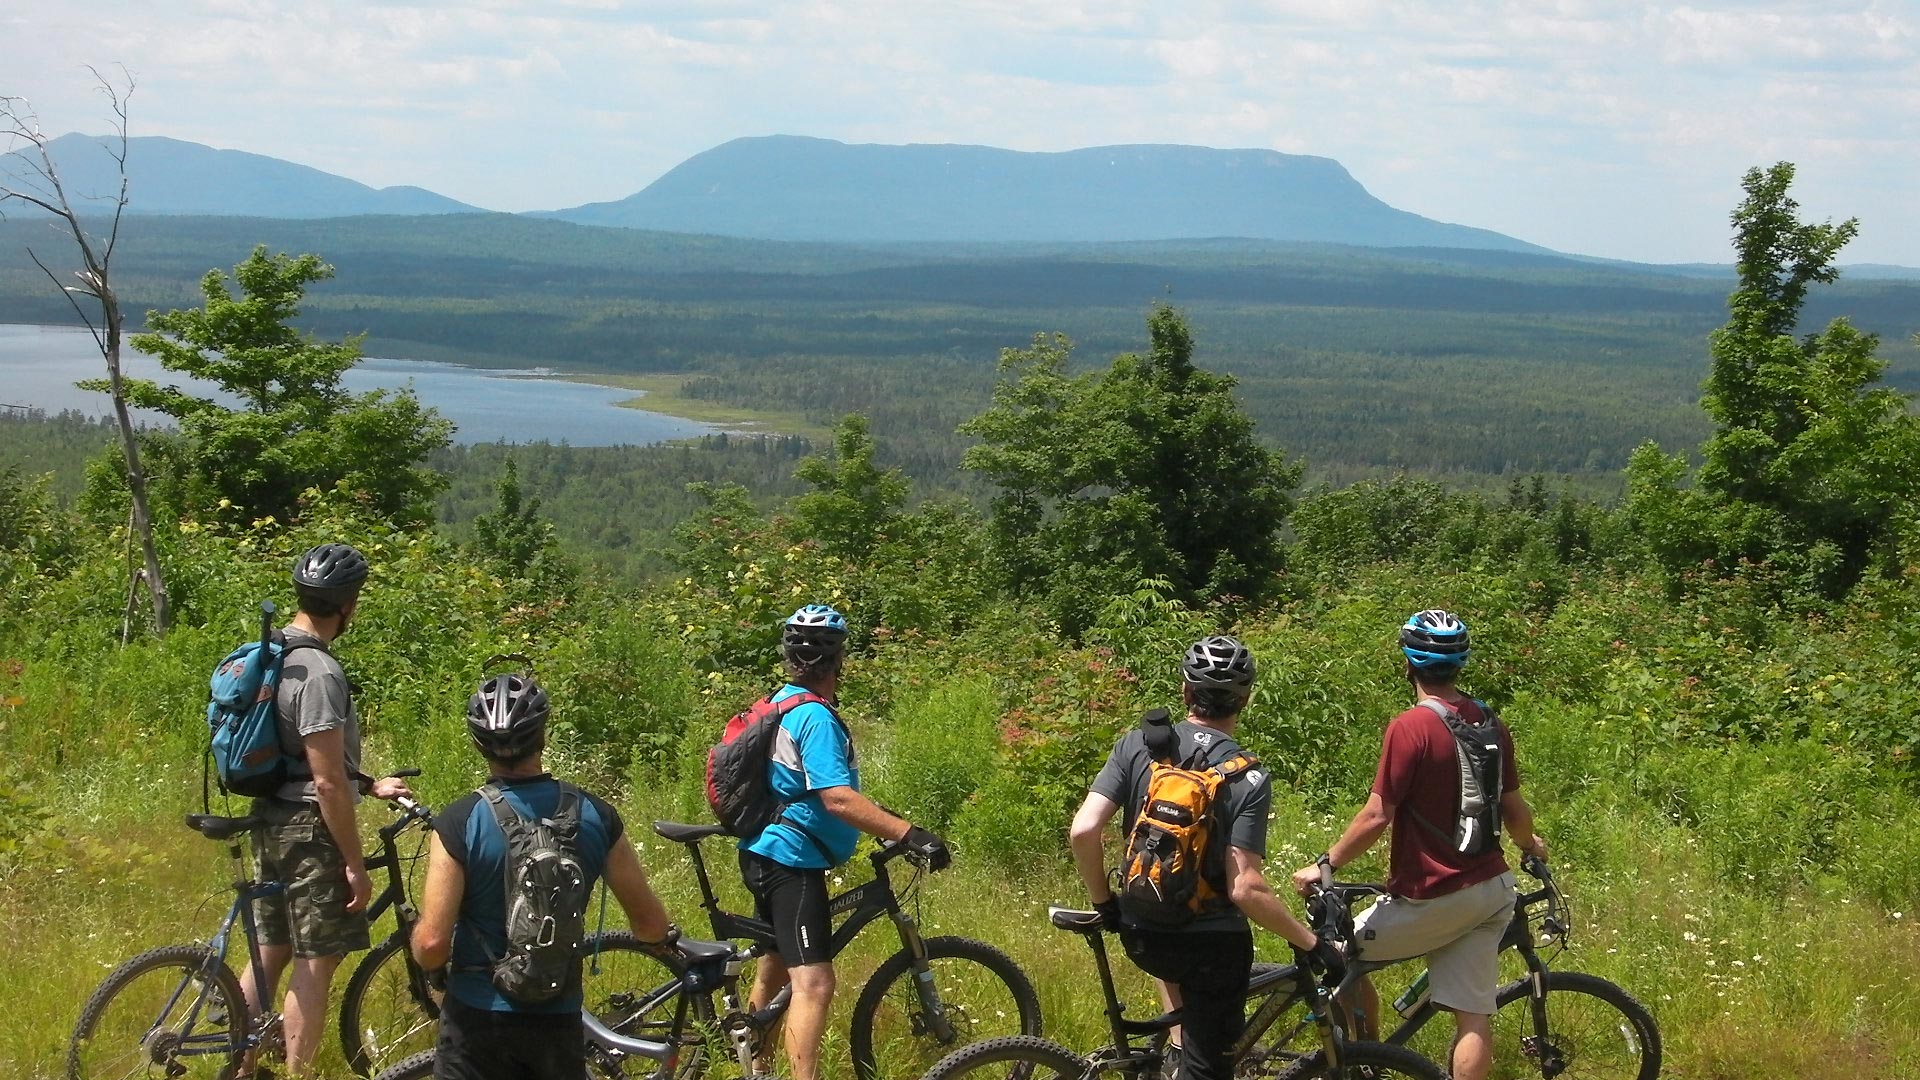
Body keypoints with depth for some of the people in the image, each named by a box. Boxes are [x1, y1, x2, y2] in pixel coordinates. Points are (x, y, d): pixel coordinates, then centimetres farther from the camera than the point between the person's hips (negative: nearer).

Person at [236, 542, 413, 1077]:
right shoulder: (320, 672, -21)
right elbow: (327, 782, -22)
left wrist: (368, 785, 22)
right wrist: (356, 865, -16)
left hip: (272, 825, 10)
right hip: (310, 831, -10)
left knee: (270, 951, 17)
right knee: (316, 963, -2)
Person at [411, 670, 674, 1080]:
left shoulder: (458, 823, -13)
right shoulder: (595, 816, -5)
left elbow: (431, 945, -16)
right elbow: (653, 927, 0)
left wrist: (419, 936, 7)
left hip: (477, 1019, -2)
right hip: (559, 1023, 3)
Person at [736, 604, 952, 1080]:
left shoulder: (781, 703, 12)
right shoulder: (815, 717, -20)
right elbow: (837, 798, -31)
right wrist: (910, 834, -36)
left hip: (767, 854, 11)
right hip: (792, 860, -11)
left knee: (773, 970, 23)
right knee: (813, 983, -18)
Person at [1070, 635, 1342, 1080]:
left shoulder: (1136, 745, -6)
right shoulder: (1249, 778, -14)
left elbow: (1083, 832, -13)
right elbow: (1245, 889, -22)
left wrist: (1104, 904, 3)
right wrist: (1312, 944, -12)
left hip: (1141, 938, 4)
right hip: (1214, 944, -4)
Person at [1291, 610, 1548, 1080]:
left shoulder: (1409, 728, -17)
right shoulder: (1491, 724, 4)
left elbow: (1377, 817, -17)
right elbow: (1514, 810, 10)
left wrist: (1325, 865, -5)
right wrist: (1530, 845, 32)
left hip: (1434, 897, -7)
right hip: (1490, 891, 7)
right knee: (1473, 1015, 5)